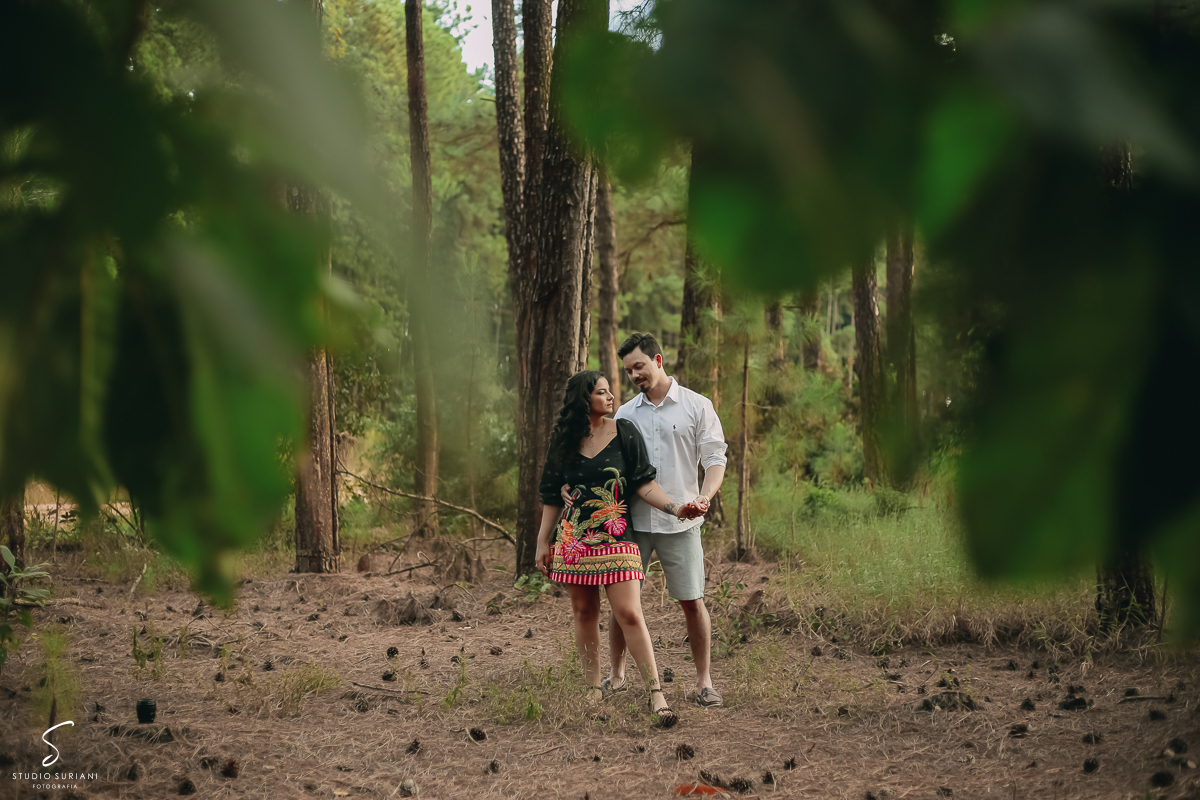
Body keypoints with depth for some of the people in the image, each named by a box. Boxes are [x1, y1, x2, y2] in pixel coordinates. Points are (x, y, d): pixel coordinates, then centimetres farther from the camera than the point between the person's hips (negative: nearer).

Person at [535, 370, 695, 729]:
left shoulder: (624, 432, 1)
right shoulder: (564, 440, 7)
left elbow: (643, 483, 0)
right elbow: (553, 496, 13)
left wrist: (675, 508, -14)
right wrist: (542, 543, 11)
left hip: (615, 535, -2)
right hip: (573, 538, 3)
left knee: (628, 613, -11)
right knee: (584, 612, 7)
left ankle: (656, 694, -9)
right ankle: (594, 689, 17)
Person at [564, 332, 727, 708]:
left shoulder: (697, 406, 2)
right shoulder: (625, 414, 11)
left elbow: (715, 459, -2)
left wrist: (704, 497, -21)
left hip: (679, 522, -3)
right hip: (632, 519, 3)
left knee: (692, 602, 0)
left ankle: (703, 682, 10)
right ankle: (616, 675, 20)